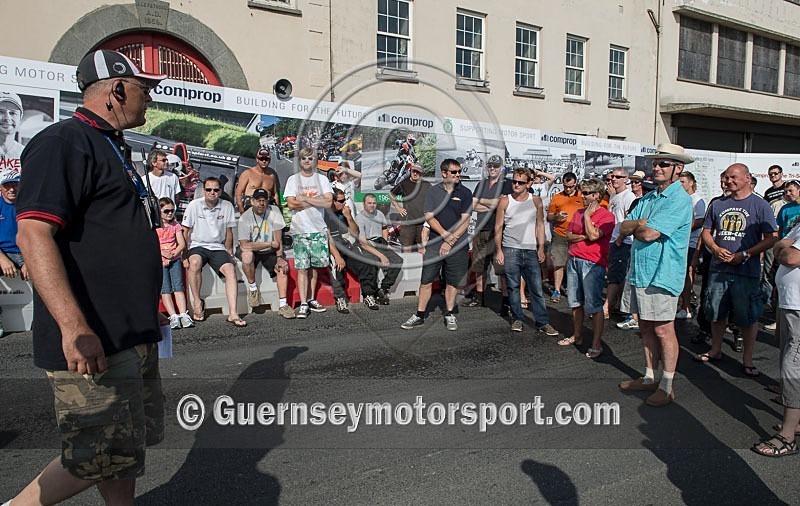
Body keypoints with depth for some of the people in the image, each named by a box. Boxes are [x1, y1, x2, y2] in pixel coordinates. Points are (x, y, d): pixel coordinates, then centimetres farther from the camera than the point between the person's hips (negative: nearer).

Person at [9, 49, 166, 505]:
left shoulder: (113, 147, 18)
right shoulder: (64, 143, -12)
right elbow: (33, 234, -23)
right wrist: (74, 327, -31)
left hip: (133, 334, 10)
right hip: (93, 341, -10)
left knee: (130, 444, 17)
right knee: (103, 458, -2)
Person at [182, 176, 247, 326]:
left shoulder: (227, 206, 2)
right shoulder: (194, 205, -4)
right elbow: (185, 232, -2)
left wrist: (229, 253, 11)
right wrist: (184, 256, -8)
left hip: (217, 247, 2)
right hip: (197, 246, -2)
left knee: (230, 270, -23)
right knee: (195, 262, -35)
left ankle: (233, 314, -29)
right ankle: (197, 303, -18)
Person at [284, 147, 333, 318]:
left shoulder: (322, 179, 8)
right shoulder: (293, 179, 6)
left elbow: (328, 202, -6)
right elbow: (291, 204, -7)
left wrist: (304, 198, -7)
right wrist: (316, 201, -6)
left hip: (318, 229, 2)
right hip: (300, 230, -1)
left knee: (314, 266, 7)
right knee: (302, 267, -4)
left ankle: (311, 299, 19)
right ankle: (303, 304, 0)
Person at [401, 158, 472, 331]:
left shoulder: (465, 193, 2)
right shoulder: (433, 191, 5)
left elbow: (465, 220, -4)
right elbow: (429, 217, -2)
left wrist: (451, 241, -11)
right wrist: (446, 235, -12)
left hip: (457, 245, 0)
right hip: (435, 242, 1)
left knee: (452, 282, 7)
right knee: (426, 280, 0)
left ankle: (449, 315, 20)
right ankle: (419, 315, 9)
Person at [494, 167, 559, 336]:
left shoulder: (536, 201, 7)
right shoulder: (505, 201, 3)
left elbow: (540, 225, 10)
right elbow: (498, 227, 5)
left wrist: (541, 248, 3)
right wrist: (498, 250, -1)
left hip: (531, 250, 1)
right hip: (510, 250, -1)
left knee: (537, 288, -1)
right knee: (513, 287, 4)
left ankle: (543, 323, 5)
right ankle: (517, 319, 16)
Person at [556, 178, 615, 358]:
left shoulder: (606, 215, -6)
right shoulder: (578, 213, 15)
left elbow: (593, 235, -19)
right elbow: (568, 236, 11)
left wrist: (587, 216, -8)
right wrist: (583, 236, -7)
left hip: (593, 264, -7)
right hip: (574, 260, 7)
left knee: (594, 306, -5)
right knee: (575, 302, 15)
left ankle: (596, 344, 2)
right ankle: (577, 336, 29)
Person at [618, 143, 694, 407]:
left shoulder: (679, 199, -11)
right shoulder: (647, 198, 15)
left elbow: (649, 234, -20)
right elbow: (623, 227, 8)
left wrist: (636, 227, 0)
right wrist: (641, 224, -11)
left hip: (662, 274, -8)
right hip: (639, 271, 8)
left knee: (663, 330, 0)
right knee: (645, 327, 15)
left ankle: (667, 386, 12)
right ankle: (650, 378, 27)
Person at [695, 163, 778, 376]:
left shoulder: (760, 205, -2)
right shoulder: (717, 205, 11)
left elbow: (772, 238, -5)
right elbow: (706, 232, 15)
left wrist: (744, 255, -14)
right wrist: (716, 249, -5)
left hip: (747, 271, -4)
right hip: (718, 268, 4)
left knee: (748, 317, 2)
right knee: (717, 313, 13)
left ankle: (747, 360, 14)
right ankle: (715, 351, 30)